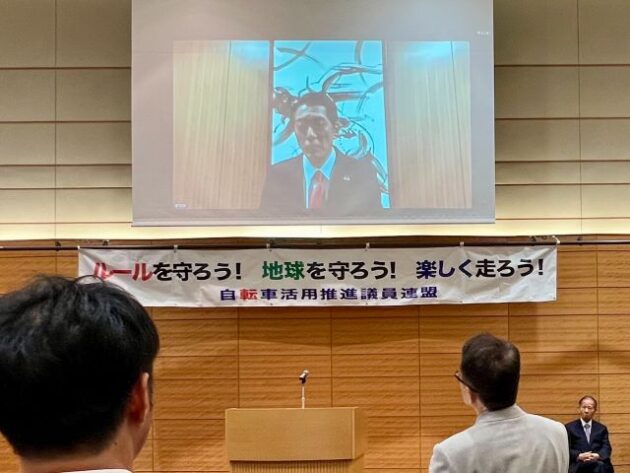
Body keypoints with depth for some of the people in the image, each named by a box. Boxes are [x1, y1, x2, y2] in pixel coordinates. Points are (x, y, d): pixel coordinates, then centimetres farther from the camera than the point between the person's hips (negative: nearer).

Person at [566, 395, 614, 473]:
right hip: (578, 465, -3)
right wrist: (579, 456, -16)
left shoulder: (602, 428, 20)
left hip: (599, 463, 3)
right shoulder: (569, 427, 12)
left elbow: (606, 448, 8)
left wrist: (597, 456, -14)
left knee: (601, 466, -33)